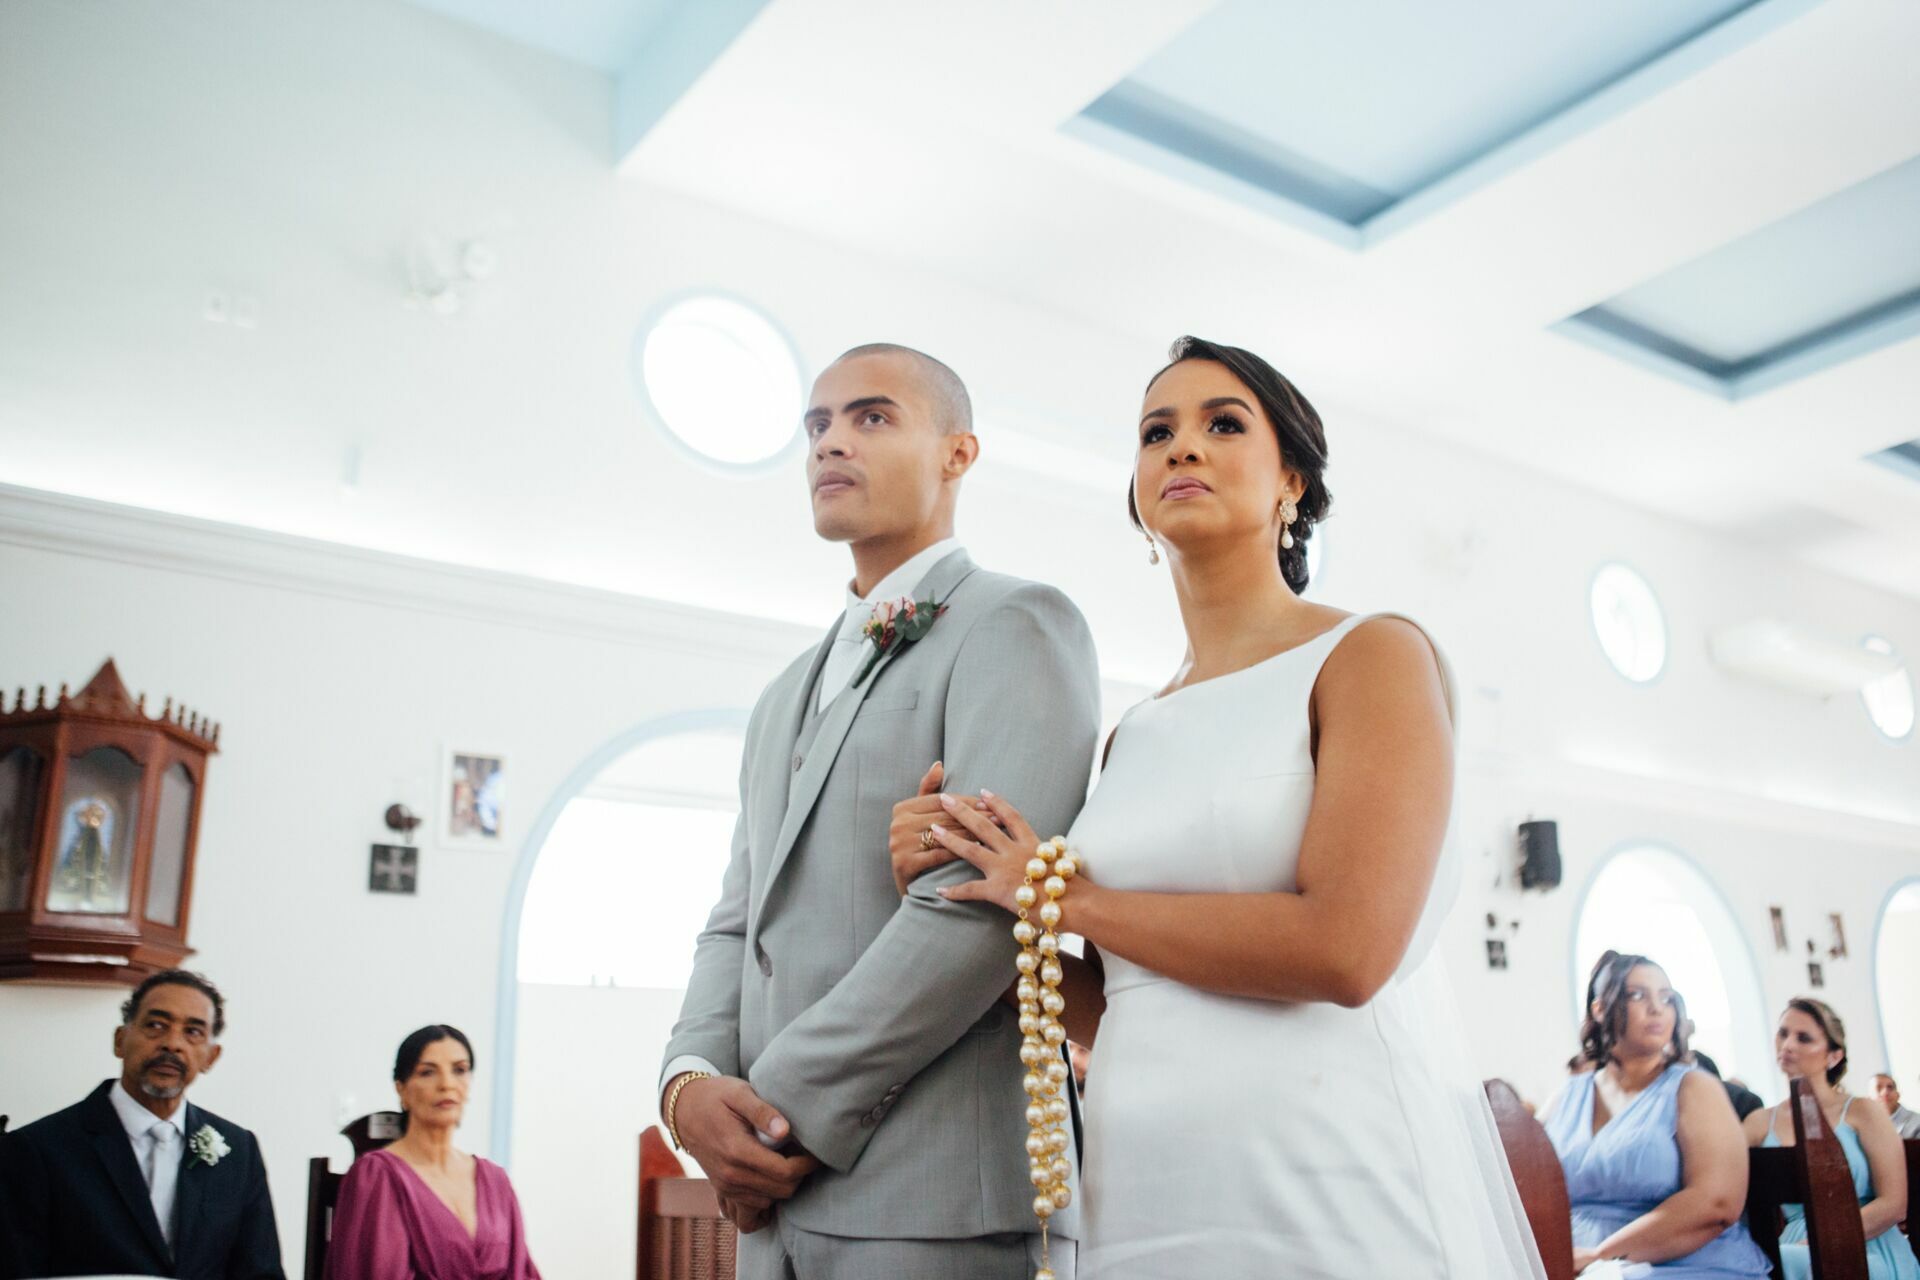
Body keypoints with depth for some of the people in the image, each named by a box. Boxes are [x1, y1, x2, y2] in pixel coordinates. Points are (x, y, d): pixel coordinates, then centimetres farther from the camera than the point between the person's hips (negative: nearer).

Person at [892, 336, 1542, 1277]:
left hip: (1341, 1184, -5)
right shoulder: (1131, 738, 10)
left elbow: (1343, 950, -19)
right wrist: (968, 891, -4)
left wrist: (1068, 898, -9)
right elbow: (1116, 1016, 10)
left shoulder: (1374, 658, -5)